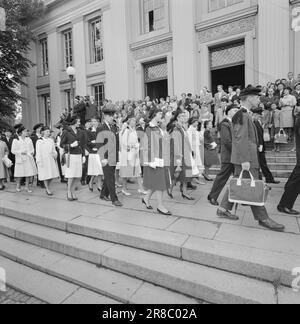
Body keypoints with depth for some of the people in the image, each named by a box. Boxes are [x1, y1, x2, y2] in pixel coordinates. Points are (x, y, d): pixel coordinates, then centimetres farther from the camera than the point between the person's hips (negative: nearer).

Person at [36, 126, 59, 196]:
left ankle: (47, 187, 29)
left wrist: (55, 154, -5)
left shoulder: (51, 140, 10)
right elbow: (38, 152, -5)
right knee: (45, 175, 0)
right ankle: (48, 190, 14)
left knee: (52, 174, 6)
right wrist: (39, 161, -10)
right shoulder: (39, 141, -3)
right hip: (43, 160, -4)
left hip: (51, 159, 4)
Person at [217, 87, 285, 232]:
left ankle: (223, 209, 23)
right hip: (245, 159, -10)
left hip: (246, 158, 10)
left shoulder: (244, 114, 19)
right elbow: (241, 139, -22)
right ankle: (263, 218, 9)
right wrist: (245, 160, -25)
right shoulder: (242, 115, -14)